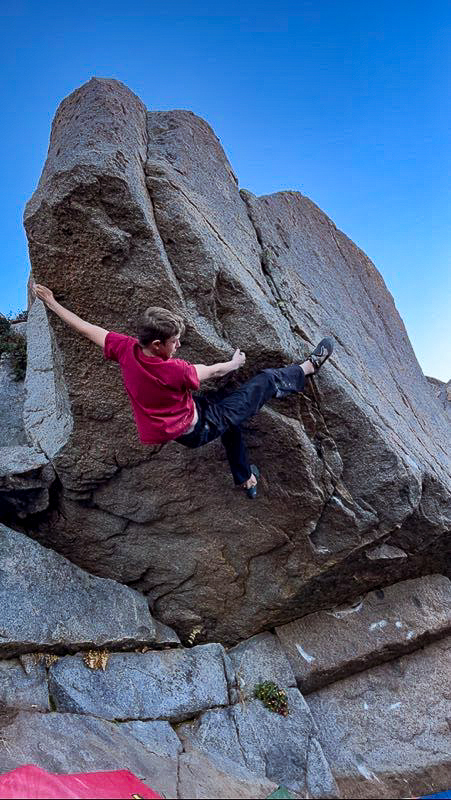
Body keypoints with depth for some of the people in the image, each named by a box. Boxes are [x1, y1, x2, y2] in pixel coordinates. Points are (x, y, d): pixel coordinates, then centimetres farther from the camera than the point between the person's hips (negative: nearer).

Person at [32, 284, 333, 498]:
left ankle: (246, 479, 43)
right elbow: (213, 371, -15)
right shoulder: (174, 371, -33)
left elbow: (85, 328, -6)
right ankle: (308, 367, 26)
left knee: (227, 403, 32)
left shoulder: (125, 348, -18)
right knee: (268, 381, -4)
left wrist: (51, 302, 8)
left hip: (169, 429, 8)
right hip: (196, 430, -7)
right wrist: (235, 362, 7)